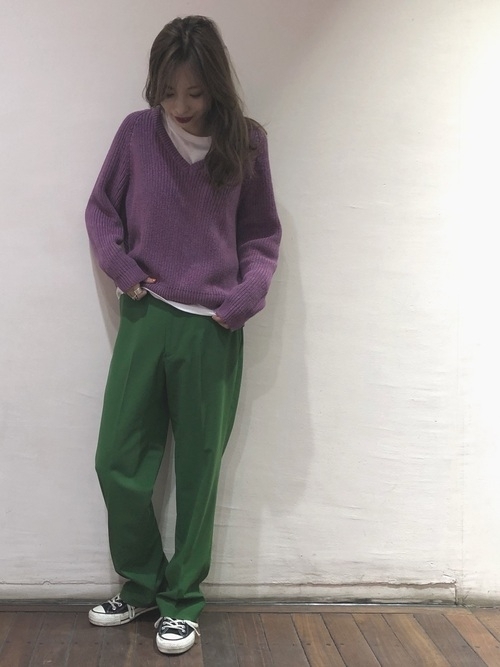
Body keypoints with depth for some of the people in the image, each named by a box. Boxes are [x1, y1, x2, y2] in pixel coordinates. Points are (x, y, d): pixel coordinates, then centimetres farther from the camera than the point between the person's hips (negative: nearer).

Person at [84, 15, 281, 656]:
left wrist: (246, 298, -8)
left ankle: (181, 600, 24)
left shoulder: (246, 141, 0)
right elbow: (101, 211, 12)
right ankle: (140, 584, 28)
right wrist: (122, 269, -4)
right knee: (118, 461, 4)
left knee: (197, 470, 6)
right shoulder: (137, 132, 1)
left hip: (212, 330, -1)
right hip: (144, 317, 2)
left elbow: (262, 235, 7)